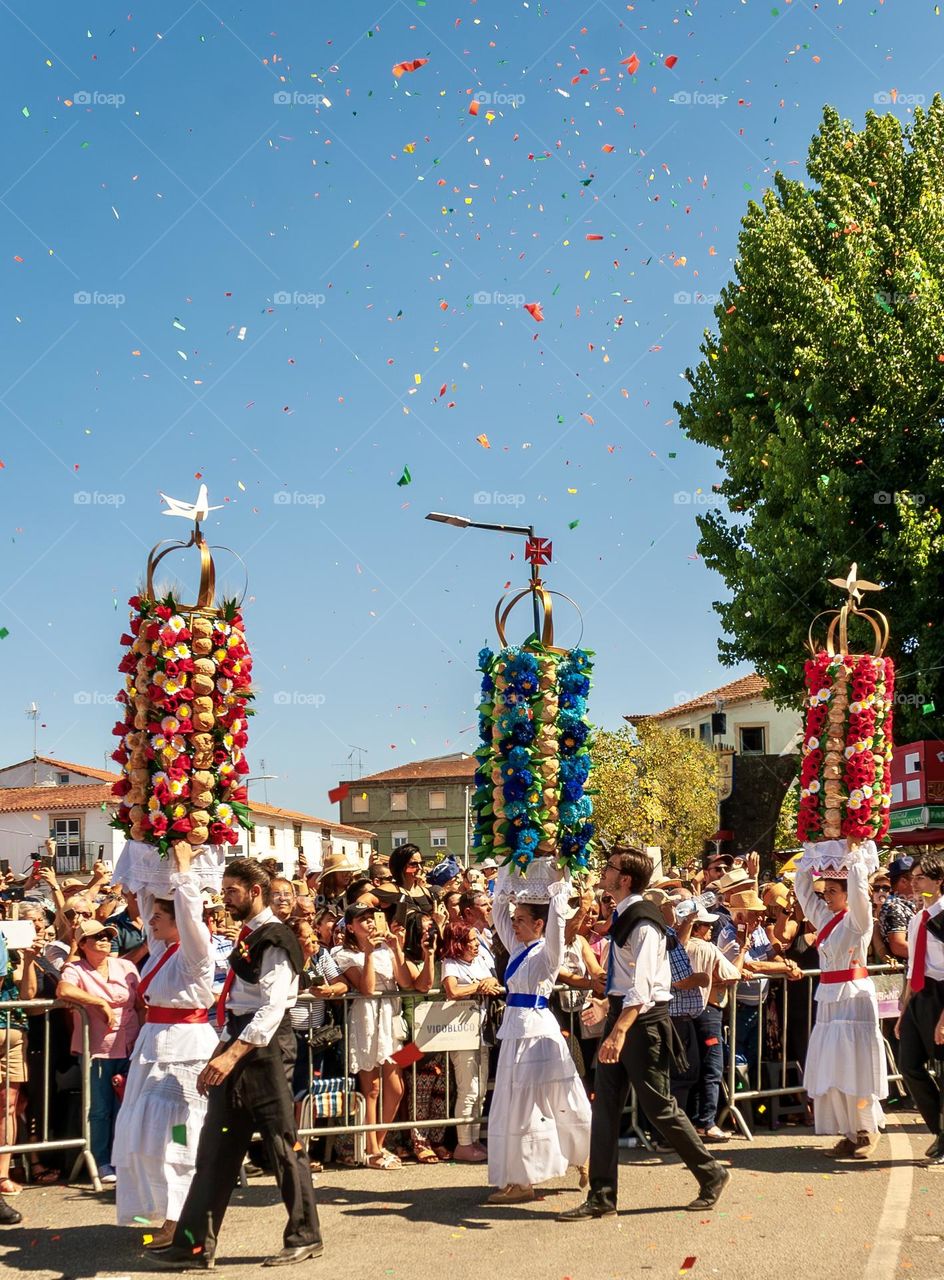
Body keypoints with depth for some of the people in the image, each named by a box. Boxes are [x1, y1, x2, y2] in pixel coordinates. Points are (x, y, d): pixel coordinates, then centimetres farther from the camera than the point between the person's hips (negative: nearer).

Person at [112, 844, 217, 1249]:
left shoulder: (195, 951, -10)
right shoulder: (160, 948, 11)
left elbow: (190, 914, -26)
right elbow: (146, 897, 17)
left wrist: (183, 867, -20)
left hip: (185, 1047, -9)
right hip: (155, 1044, 9)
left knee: (171, 1132, -10)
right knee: (146, 1131, 10)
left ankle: (178, 1219, -7)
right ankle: (161, 1209, 18)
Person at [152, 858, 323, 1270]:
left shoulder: (274, 940, -12)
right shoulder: (248, 936, 17)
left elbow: (272, 1009, -21)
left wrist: (230, 1056, -27)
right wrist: (222, 1055, 16)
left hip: (264, 1050, -9)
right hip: (238, 1047, 9)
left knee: (282, 1144, 0)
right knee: (216, 1148, 7)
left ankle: (305, 1237, 12)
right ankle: (196, 1245, 9)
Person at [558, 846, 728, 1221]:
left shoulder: (643, 922, -18)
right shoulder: (623, 916, 10)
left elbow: (642, 986, -26)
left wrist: (620, 1031, -34)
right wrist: (607, 1006, 27)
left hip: (644, 1019, -9)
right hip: (621, 1013, 9)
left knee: (658, 1106, 0)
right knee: (605, 1105, 6)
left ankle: (711, 1175, 18)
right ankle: (601, 1197, 10)